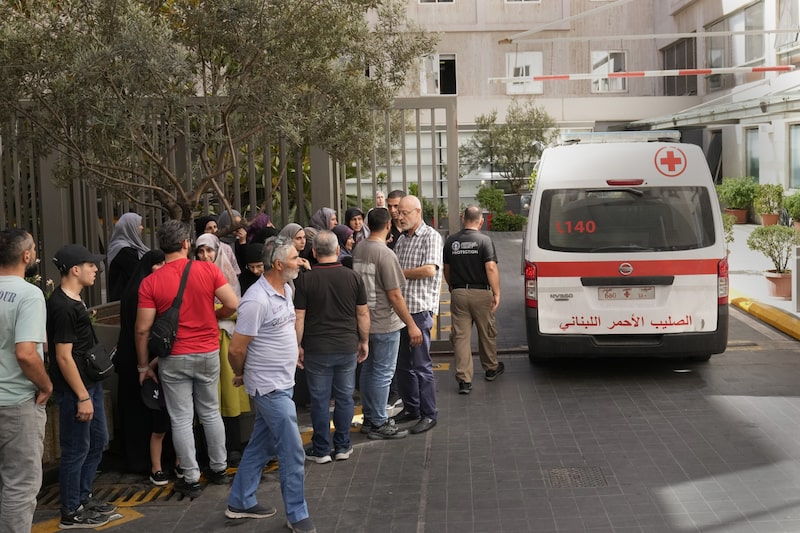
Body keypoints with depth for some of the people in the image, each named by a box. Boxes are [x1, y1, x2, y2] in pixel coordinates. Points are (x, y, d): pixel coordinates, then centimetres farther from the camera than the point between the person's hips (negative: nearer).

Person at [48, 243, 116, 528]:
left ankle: (83, 497, 32)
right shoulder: (62, 307, -22)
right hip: (74, 388, -10)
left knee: (98, 441, 18)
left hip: (90, 382, 10)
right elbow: (64, 357, -23)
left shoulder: (74, 299, 10)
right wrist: (82, 397, -21)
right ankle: (71, 513, 12)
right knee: (76, 449, 0)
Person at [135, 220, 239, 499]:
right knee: (211, 412, 18)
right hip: (208, 353, 2)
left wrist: (143, 365, 2)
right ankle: (219, 468, 27)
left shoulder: (151, 282, -10)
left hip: (174, 358, -2)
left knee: (181, 419, 6)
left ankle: (191, 478, 11)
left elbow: (143, 329, -9)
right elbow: (233, 304, -10)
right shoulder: (208, 270, -8)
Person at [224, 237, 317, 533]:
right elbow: (236, 350, -18)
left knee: (260, 445, 17)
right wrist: (243, 375, -2)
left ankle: (240, 503, 30)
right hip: (270, 386, -9)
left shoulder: (286, 289, 5)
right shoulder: (257, 300, -24)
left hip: (282, 383, 9)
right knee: (292, 452, -2)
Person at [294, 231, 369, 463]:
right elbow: (363, 314, 3)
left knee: (320, 400, 6)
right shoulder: (353, 277, -2)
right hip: (347, 348, 2)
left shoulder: (305, 280, -8)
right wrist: (364, 341, 14)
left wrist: (298, 346, 3)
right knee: (344, 398, 12)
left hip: (316, 349, -2)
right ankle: (342, 446, 19)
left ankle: (321, 449, 13)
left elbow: (298, 317, -7)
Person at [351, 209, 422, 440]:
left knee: (368, 370, 16)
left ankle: (368, 419, 26)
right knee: (382, 374, 1)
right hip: (384, 323, -8)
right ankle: (379, 424, 8)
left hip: (364, 321, 8)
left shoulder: (358, 250, 3)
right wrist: (411, 325, -15)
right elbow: (394, 295, -20)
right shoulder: (385, 254, -20)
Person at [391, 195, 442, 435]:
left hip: (420, 309, -8)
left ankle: (428, 414, 5)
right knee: (403, 364, 13)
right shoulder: (401, 239, 16)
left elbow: (429, 270, -19)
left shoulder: (431, 237, -8)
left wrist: (400, 272, -10)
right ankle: (410, 408, 25)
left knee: (421, 365, -4)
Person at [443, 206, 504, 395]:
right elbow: (491, 268, -17)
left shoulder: (451, 241, 3)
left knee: (460, 336, 2)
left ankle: (464, 379, -3)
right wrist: (496, 293, -12)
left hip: (458, 293, 2)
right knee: (487, 333, 15)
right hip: (481, 293, -2)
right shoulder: (484, 240, -9)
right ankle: (491, 368, 33)